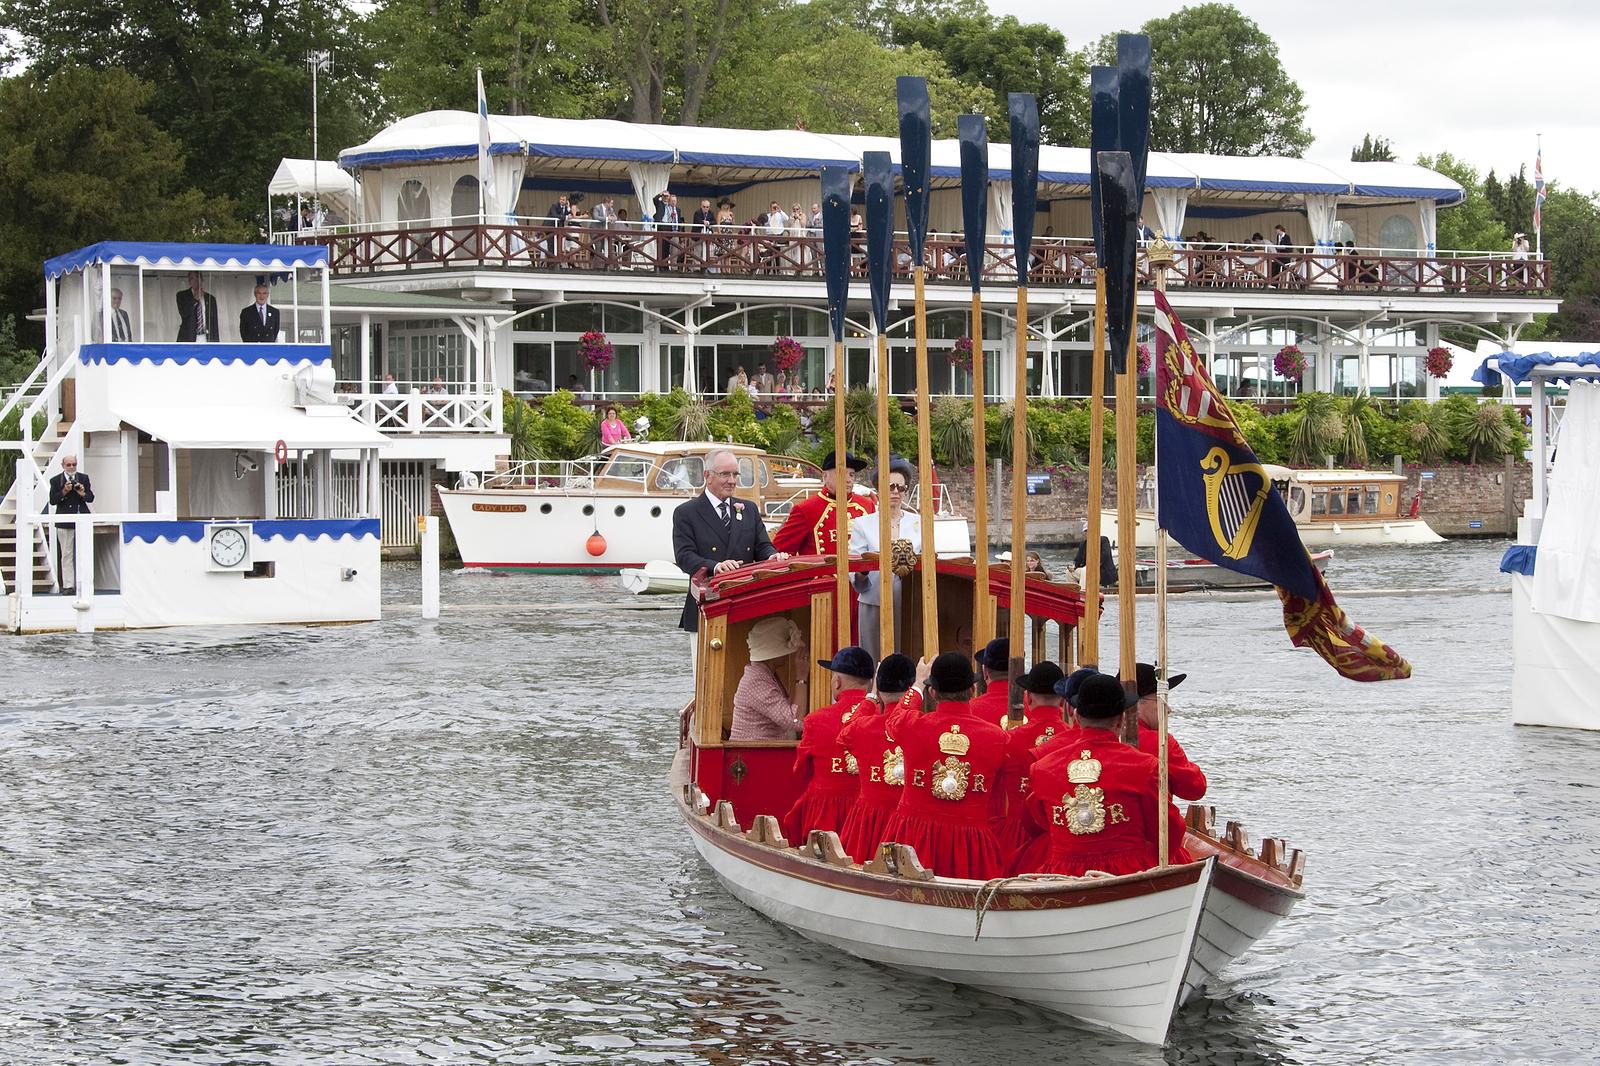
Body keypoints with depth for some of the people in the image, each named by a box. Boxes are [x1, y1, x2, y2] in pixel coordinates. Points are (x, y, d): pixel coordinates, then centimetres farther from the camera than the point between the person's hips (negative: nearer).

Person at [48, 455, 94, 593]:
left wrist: (83, 493, -12)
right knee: (67, 554, 1)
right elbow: (52, 501, -3)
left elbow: (91, 498, 9)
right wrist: (64, 492, -16)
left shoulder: (84, 478, 11)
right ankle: (68, 585, 3)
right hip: (65, 523, -2)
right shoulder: (56, 480, 4)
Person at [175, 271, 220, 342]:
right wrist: (195, 299, -11)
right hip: (188, 338, -2)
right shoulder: (182, 295, 9)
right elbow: (183, 313, -8)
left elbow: (214, 324, 14)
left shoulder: (210, 299, 15)